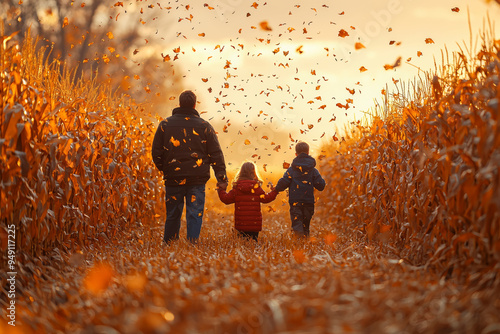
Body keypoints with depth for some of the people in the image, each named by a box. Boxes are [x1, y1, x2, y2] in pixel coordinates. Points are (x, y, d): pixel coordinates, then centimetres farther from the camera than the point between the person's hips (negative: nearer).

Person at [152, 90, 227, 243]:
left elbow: (156, 153, 5)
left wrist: (165, 170, 19)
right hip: (197, 179, -1)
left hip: (173, 178, 1)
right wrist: (221, 176, 4)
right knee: (195, 214, 3)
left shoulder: (165, 124, 3)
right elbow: (216, 154, 1)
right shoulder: (204, 126, 1)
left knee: (172, 215, 11)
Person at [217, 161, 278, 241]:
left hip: (240, 224, 1)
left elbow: (226, 199, 3)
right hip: (254, 224, -1)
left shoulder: (236, 187, -1)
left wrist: (221, 190, 19)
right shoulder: (256, 187, -5)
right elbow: (266, 198, -1)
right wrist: (274, 191, 15)